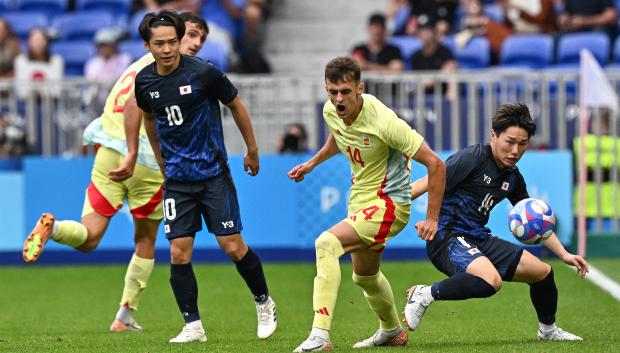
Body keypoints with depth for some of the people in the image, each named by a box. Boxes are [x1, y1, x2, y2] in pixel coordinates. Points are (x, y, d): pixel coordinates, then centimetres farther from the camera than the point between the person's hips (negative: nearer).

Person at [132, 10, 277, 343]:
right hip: (177, 178, 3)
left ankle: (264, 303, 20)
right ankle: (193, 326, 3)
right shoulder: (144, 81, -2)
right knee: (179, 254, -5)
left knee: (233, 247, -4)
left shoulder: (203, 73, -15)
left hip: (213, 173, -3)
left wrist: (252, 150, 9)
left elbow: (236, 106, 1)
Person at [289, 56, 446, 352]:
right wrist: (312, 163, 19)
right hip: (360, 201, 9)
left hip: (388, 203, -9)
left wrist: (432, 219, -21)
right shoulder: (331, 112, -7)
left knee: (326, 244, -30)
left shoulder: (384, 122, -28)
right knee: (365, 276, 27)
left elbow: (435, 164, -22)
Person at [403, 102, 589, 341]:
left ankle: (548, 330, 36)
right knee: (491, 281, -36)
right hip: (446, 238, -8)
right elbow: (427, 184, -14)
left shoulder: (513, 178, 11)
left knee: (542, 272, 11)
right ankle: (425, 295, -19)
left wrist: (564, 255, 14)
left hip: (478, 239, 9)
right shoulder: (472, 158, -13)